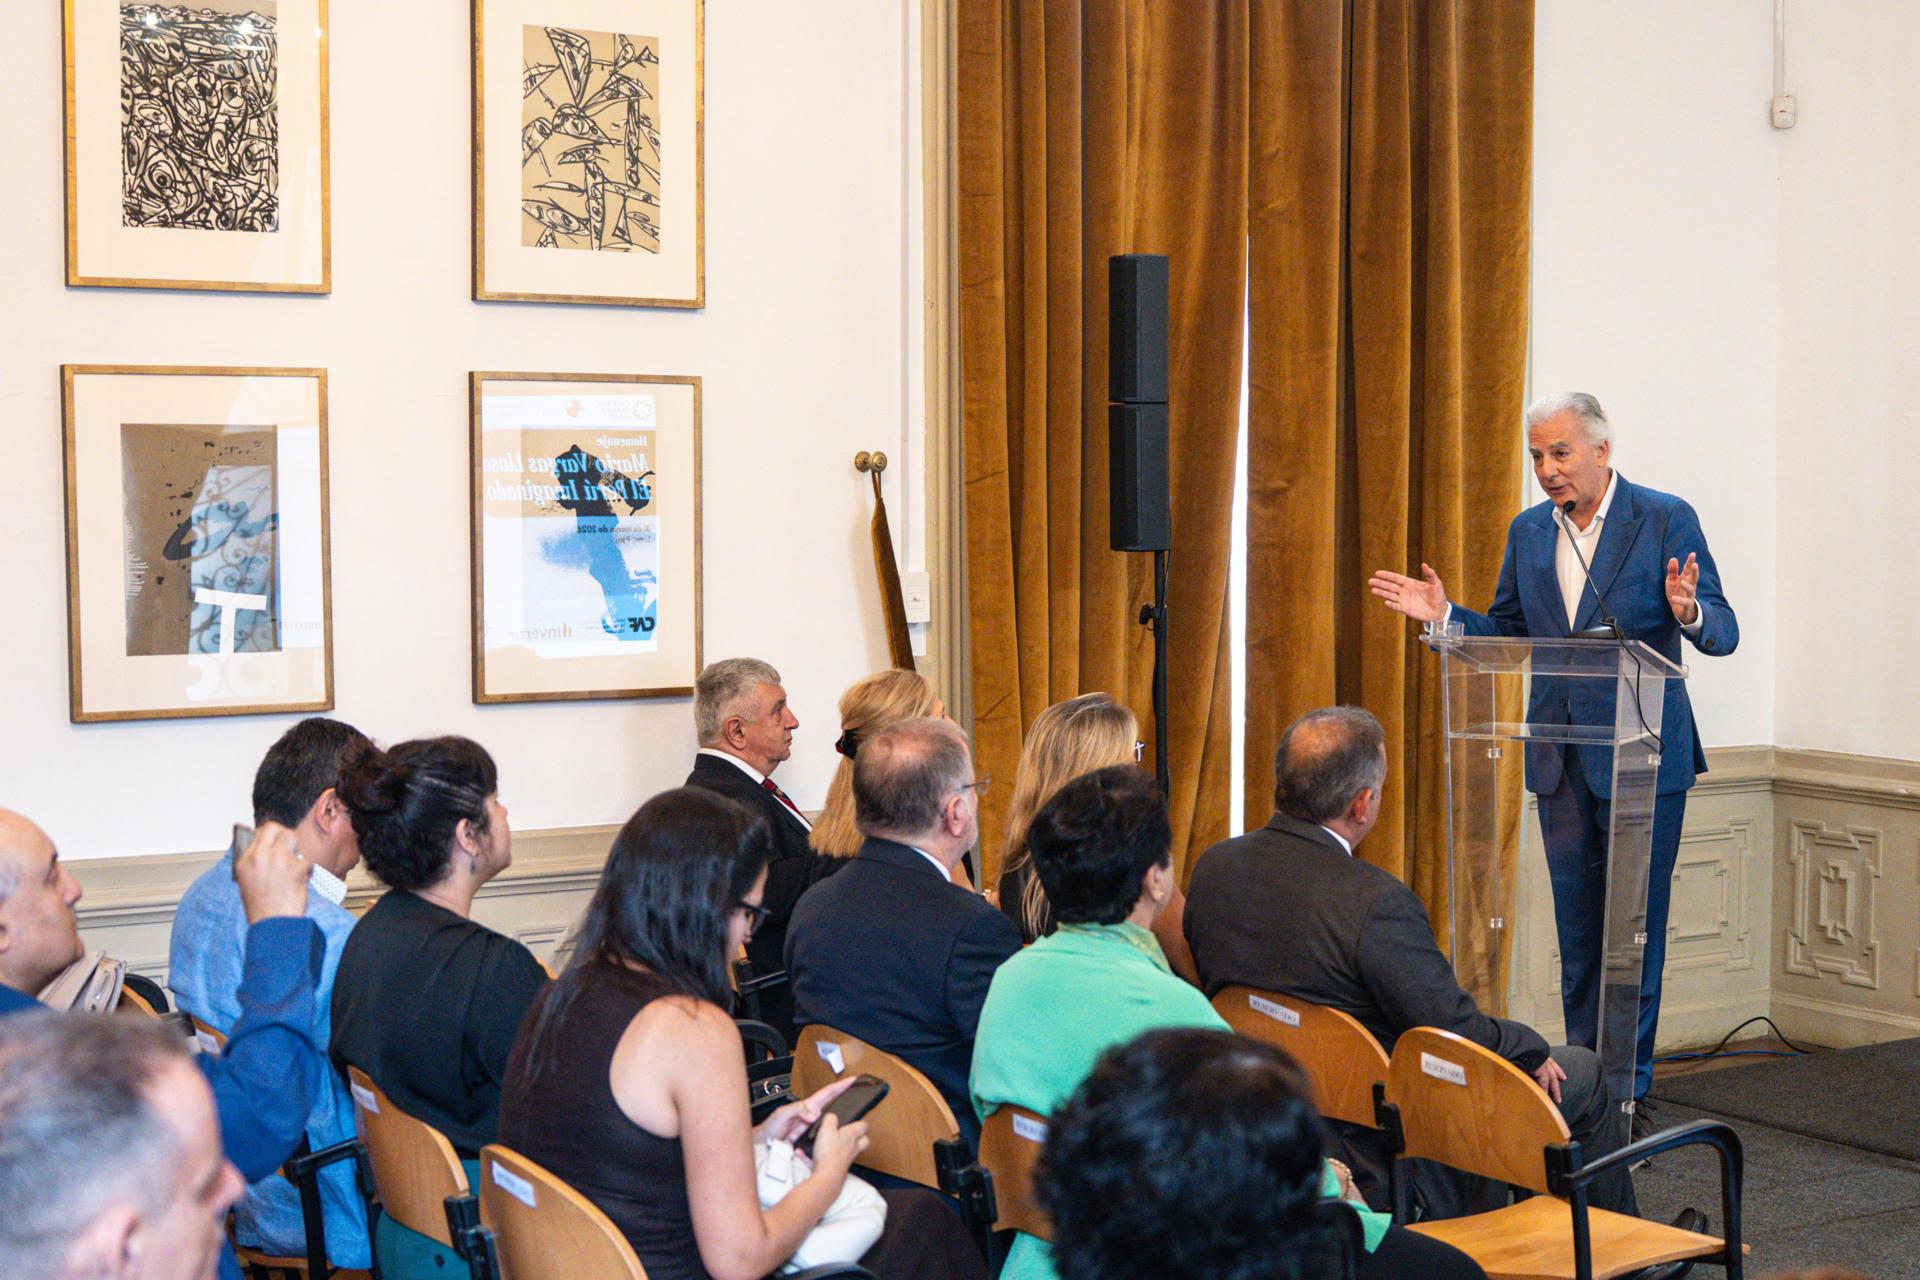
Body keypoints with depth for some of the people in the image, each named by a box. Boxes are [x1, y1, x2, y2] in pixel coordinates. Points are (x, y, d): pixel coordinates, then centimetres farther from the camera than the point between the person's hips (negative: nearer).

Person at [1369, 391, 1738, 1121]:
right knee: (1576, 929, 11)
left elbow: (1722, 632, -10)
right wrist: (1443, 615, -1)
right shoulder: (1528, 531, 8)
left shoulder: (1665, 519, -7)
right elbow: (1508, 634, 15)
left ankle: (1630, 1089, 8)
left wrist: (1688, 613, -31)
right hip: (1561, 759, 5)